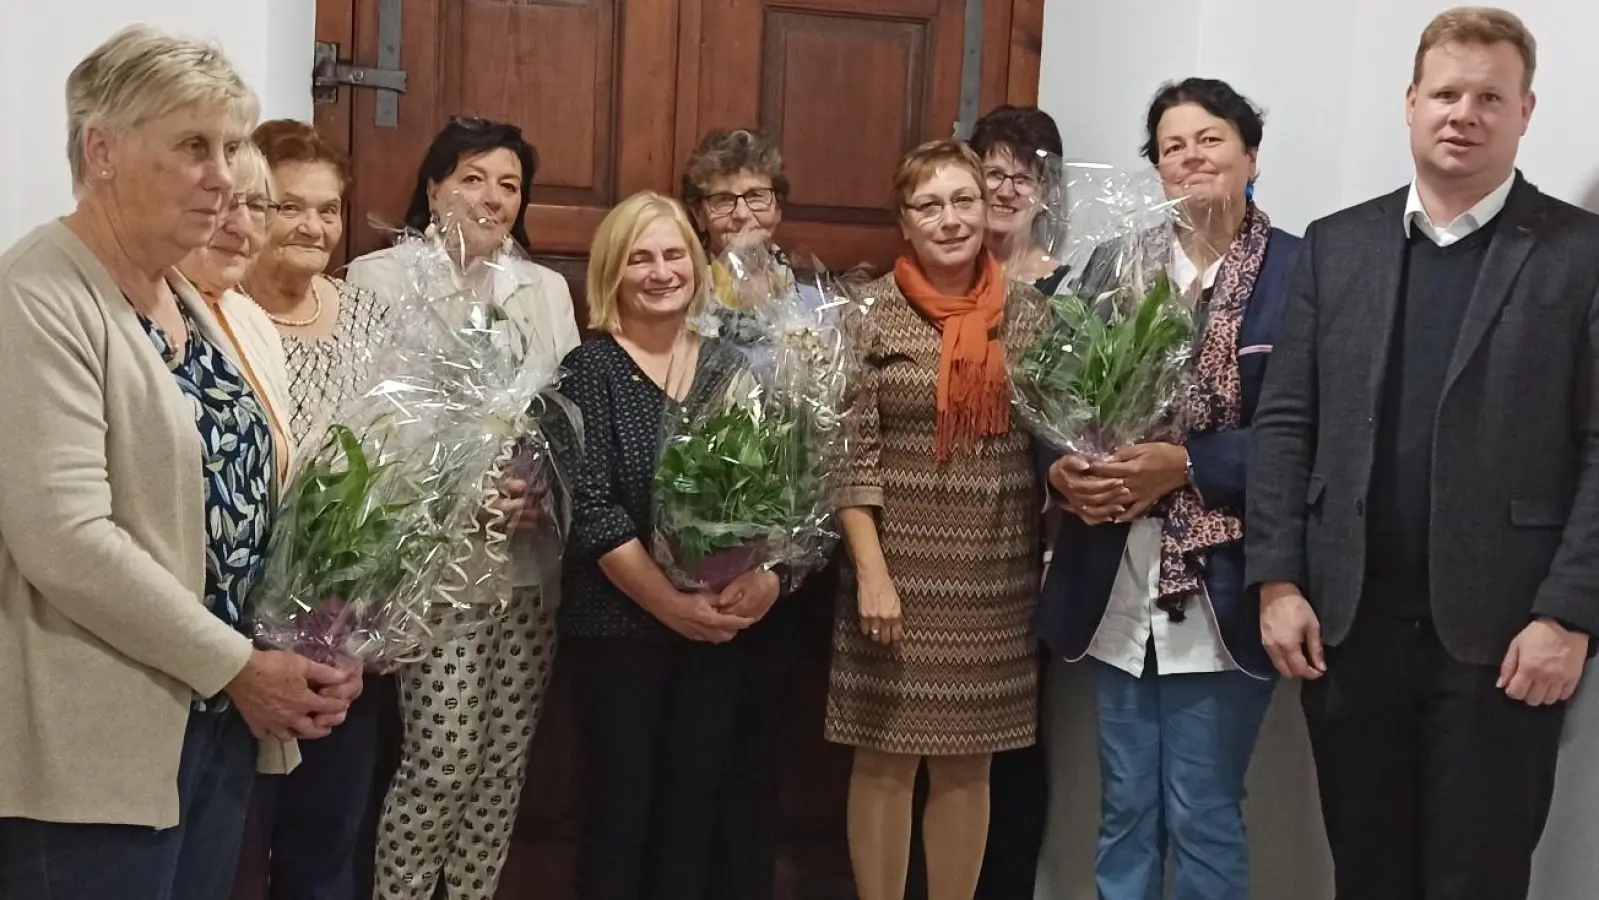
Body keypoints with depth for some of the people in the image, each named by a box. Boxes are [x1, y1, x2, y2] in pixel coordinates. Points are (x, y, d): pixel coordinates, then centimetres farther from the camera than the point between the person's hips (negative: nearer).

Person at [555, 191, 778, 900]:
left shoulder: (728, 366, 7)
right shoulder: (591, 369, -6)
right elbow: (590, 510, -14)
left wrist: (765, 575, -12)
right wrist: (671, 604, -19)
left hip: (717, 625, 4)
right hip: (618, 625, -4)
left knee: (693, 810, 12)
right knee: (620, 812, 4)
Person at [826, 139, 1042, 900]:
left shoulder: (1025, 309, 4)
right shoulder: (871, 313, -5)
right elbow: (851, 454, -8)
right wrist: (871, 571, -13)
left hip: (996, 572, 3)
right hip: (900, 562, -3)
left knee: (968, 762, 11)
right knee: (886, 757, 6)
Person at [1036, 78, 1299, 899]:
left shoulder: (1300, 272, -5)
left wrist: (1186, 466, -19)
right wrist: (1065, 469, -12)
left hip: (1225, 588, -4)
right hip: (1118, 582, 4)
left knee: (1203, 815, 4)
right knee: (1123, 809, 15)